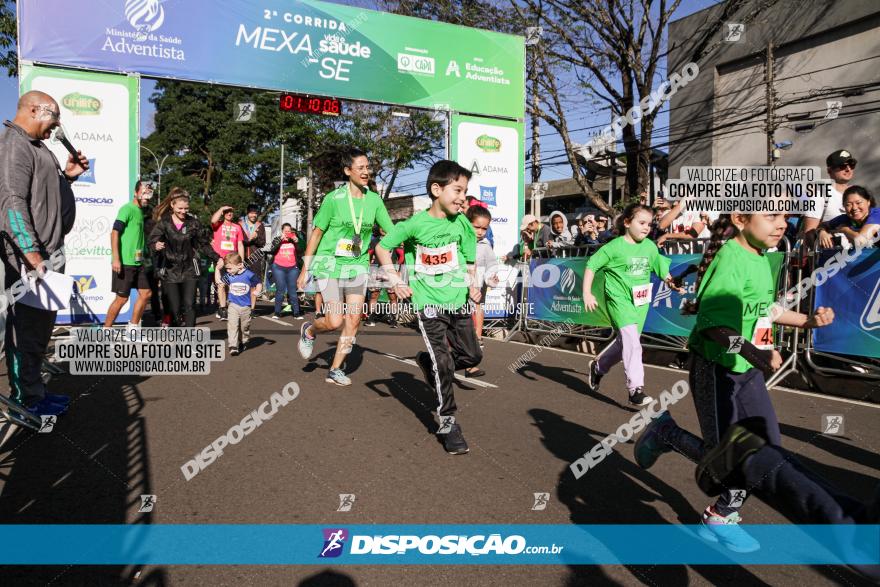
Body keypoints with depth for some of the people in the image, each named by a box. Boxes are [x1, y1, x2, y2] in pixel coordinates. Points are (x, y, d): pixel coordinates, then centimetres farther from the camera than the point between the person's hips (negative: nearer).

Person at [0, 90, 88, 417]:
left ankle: (30, 391, 25)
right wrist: (33, 255, -25)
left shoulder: (34, 147, 20)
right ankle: (28, 400, 5)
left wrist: (66, 175, 11)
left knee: (37, 326, 15)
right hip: (30, 257, -10)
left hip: (45, 252, 10)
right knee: (29, 327, -4)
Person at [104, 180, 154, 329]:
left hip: (137, 262, 9)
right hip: (124, 262, -9)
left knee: (146, 293, 9)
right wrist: (115, 258, -25)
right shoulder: (127, 209, -10)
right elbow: (115, 232, -18)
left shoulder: (140, 211, 16)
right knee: (122, 298, -4)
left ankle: (132, 329, 19)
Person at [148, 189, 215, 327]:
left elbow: (204, 244, 11)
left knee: (189, 306, -7)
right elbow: (152, 241, -12)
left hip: (189, 271, 1)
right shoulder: (164, 222, -3)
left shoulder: (193, 222, 1)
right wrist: (156, 246, -34)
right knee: (174, 308, 1)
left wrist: (217, 258, 5)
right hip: (170, 271, 0)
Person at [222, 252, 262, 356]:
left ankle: (244, 342, 36)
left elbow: (259, 284, -2)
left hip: (246, 306, -1)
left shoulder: (249, 275, -13)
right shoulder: (229, 276, -3)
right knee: (232, 325, -13)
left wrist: (257, 291, -16)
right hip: (233, 305, 1)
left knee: (245, 327, 13)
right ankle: (233, 346, -15)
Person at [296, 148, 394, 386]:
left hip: (358, 266, 4)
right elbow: (316, 233, -3)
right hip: (330, 264, -4)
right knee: (335, 322, -11)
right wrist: (305, 269, -1)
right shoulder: (334, 198, -9)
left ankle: (335, 370, 14)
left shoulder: (374, 199, 1)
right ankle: (309, 330, 24)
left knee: (354, 320, 0)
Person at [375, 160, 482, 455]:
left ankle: (427, 360, 34)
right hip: (428, 302, -4)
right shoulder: (415, 224, -11)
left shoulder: (462, 223, -1)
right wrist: (395, 281, -7)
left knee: (471, 356, 8)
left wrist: (472, 284, -2)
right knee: (443, 363, -7)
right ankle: (447, 422, 9)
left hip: (458, 299, 5)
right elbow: (382, 247, 0)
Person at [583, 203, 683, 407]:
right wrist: (587, 293, -14)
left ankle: (598, 367, 39)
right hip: (619, 300, -6)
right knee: (631, 341, -19)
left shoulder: (650, 247, 6)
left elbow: (661, 268, 16)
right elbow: (592, 266, -7)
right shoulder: (615, 247, -10)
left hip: (641, 302, 6)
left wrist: (672, 282, -2)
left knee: (624, 342, 14)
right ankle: (635, 389, -15)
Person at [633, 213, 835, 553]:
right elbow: (713, 323, -28)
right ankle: (667, 434, 26)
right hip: (716, 369, -9)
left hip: (749, 372, 9)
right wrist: (752, 352, -35)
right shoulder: (731, 259, -21)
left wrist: (807, 321, 13)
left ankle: (721, 518, 26)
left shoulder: (761, 258, 7)